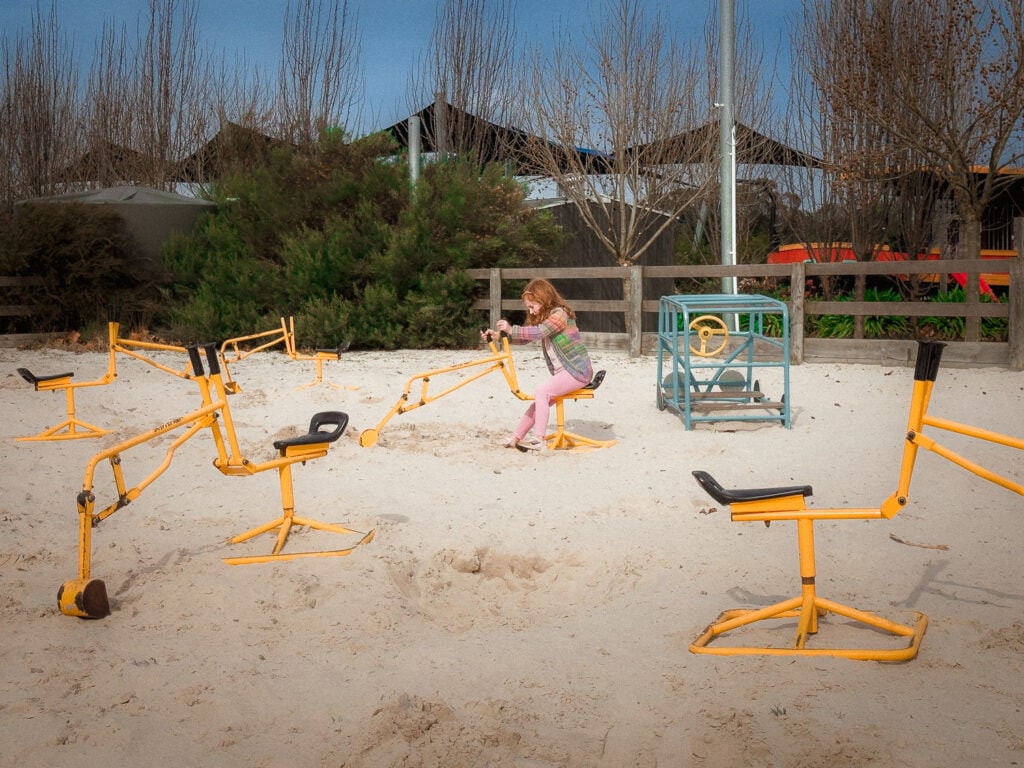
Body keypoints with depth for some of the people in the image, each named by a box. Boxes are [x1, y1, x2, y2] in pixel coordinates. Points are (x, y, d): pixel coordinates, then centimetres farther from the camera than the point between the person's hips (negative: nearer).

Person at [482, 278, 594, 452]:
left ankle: (538, 439, -25)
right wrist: (497, 335, 4)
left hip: (578, 370, -10)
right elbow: (525, 337, 14)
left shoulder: (559, 313, -14)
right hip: (563, 372, 10)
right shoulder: (542, 319, 16)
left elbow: (538, 332, -28)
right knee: (541, 399, 8)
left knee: (542, 391, -24)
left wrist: (511, 329, -32)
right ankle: (516, 438, 13)